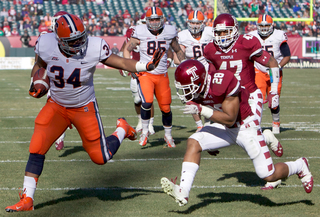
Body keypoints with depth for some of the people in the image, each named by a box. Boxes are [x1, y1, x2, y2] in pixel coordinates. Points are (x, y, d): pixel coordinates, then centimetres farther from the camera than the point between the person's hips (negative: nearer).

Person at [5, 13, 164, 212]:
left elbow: (121, 63, -14)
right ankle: (27, 200, -6)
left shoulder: (94, 48, -24)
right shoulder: (46, 45, -18)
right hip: (56, 106, 2)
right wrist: (36, 85, -11)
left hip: (85, 108, -2)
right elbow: (40, 66, 5)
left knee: (101, 157, 4)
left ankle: (122, 129, 35)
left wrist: (147, 66, -29)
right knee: (37, 148, -14)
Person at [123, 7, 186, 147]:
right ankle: (145, 131, -1)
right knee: (147, 102, -25)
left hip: (162, 75, 3)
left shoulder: (169, 33, 1)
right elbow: (127, 50, 6)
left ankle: (168, 135, 30)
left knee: (166, 108, 5)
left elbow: (178, 51, 18)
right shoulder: (140, 33, -6)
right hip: (145, 74, -3)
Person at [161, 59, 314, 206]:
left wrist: (200, 109, -35)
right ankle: (183, 193, -22)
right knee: (194, 142, -17)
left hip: (245, 126, -6)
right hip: (224, 127, 6)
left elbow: (230, 119, -29)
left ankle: (300, 166, 26)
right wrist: (212, 141, 16)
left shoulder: (223, 82, -33)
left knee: (269, 176, -4)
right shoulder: (196, 89, -10)